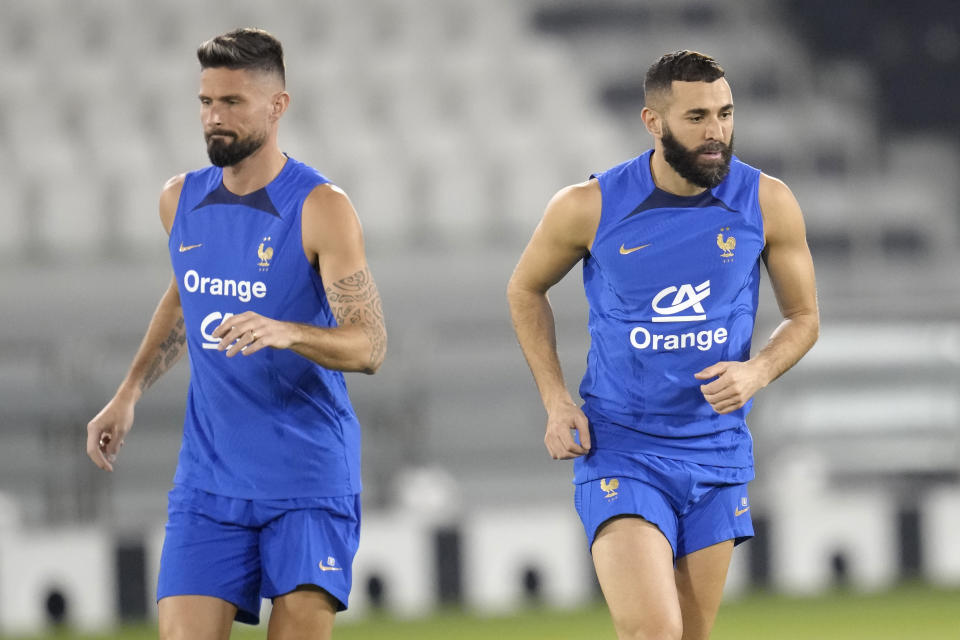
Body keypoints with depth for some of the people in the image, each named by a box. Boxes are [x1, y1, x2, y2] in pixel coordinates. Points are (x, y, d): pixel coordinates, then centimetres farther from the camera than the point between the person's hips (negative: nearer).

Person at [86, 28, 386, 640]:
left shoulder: (322, 208, -10)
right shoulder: (181, 200, 7)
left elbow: (370, 344, -16)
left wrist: (284, 332, -34)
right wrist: (129, 393, 18)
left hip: (310, 477, -4)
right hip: (209, 476, 4)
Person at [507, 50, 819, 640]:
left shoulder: (768, 204, -4)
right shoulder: (590, 207, -8)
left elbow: (804, 317, 8)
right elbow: (526, 290, 10)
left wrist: (757, 372, -13)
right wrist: (555, 400, -1)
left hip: (717, 454, 3)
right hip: (620, 453, -3)